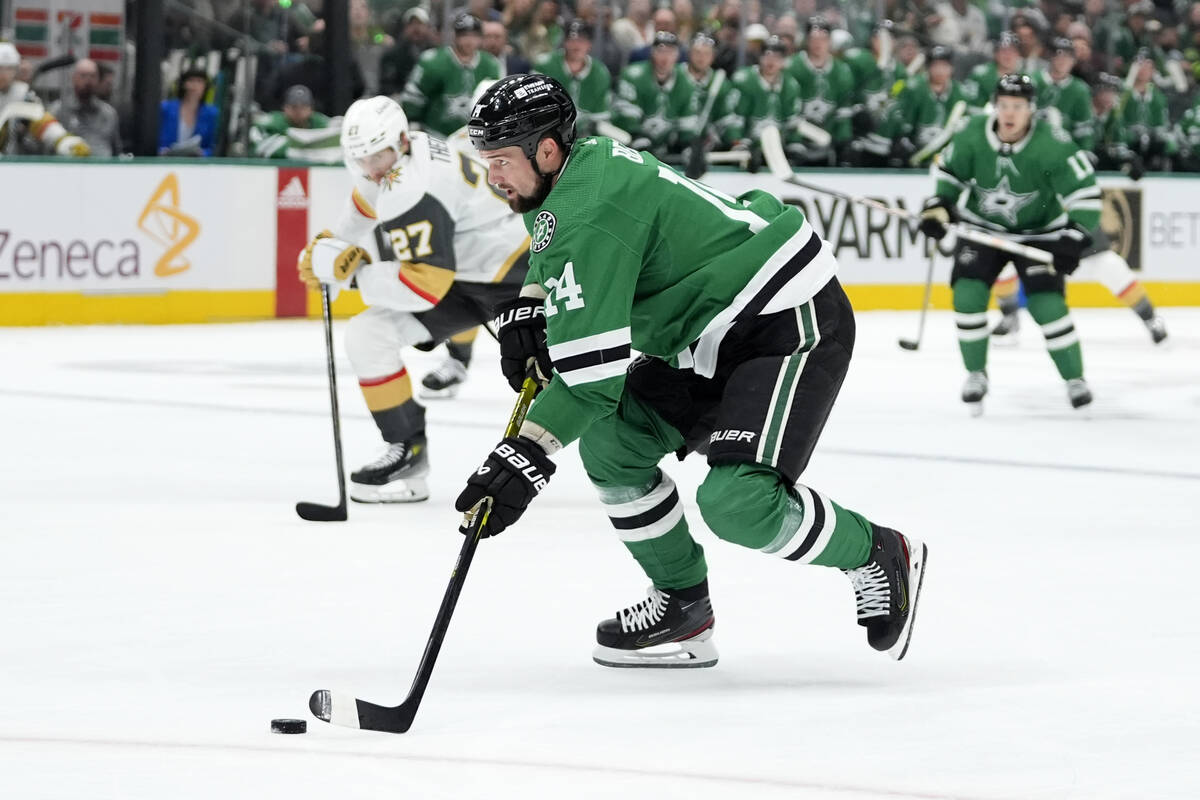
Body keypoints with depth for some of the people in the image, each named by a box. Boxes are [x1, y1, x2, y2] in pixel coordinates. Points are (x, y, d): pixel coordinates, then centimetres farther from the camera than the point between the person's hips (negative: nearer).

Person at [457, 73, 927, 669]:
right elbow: (558, 249, 31)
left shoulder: (590, 210, -25)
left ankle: (880, 557, 1)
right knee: (608, 439, 5)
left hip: (794, 326, -11)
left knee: (735, 500, -23)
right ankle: (683, 607, 13)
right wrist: (528, 306, 13)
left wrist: (527, 454, -31)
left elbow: (595, 364, -30)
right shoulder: (586, 159, 4)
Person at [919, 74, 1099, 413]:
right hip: (982, 226, 3)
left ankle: (1075, 379, 3)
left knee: (1046, 302, -16)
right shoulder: (973, 134, -16)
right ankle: (976, 375, 5)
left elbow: (1084, 191, -22)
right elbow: (948, 170, 3)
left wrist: (1074, 238, -29)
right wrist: (938, 206, -10)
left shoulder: (1051, 143, -25)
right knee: (967, 293, -15)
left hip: (1038, 231, -3)